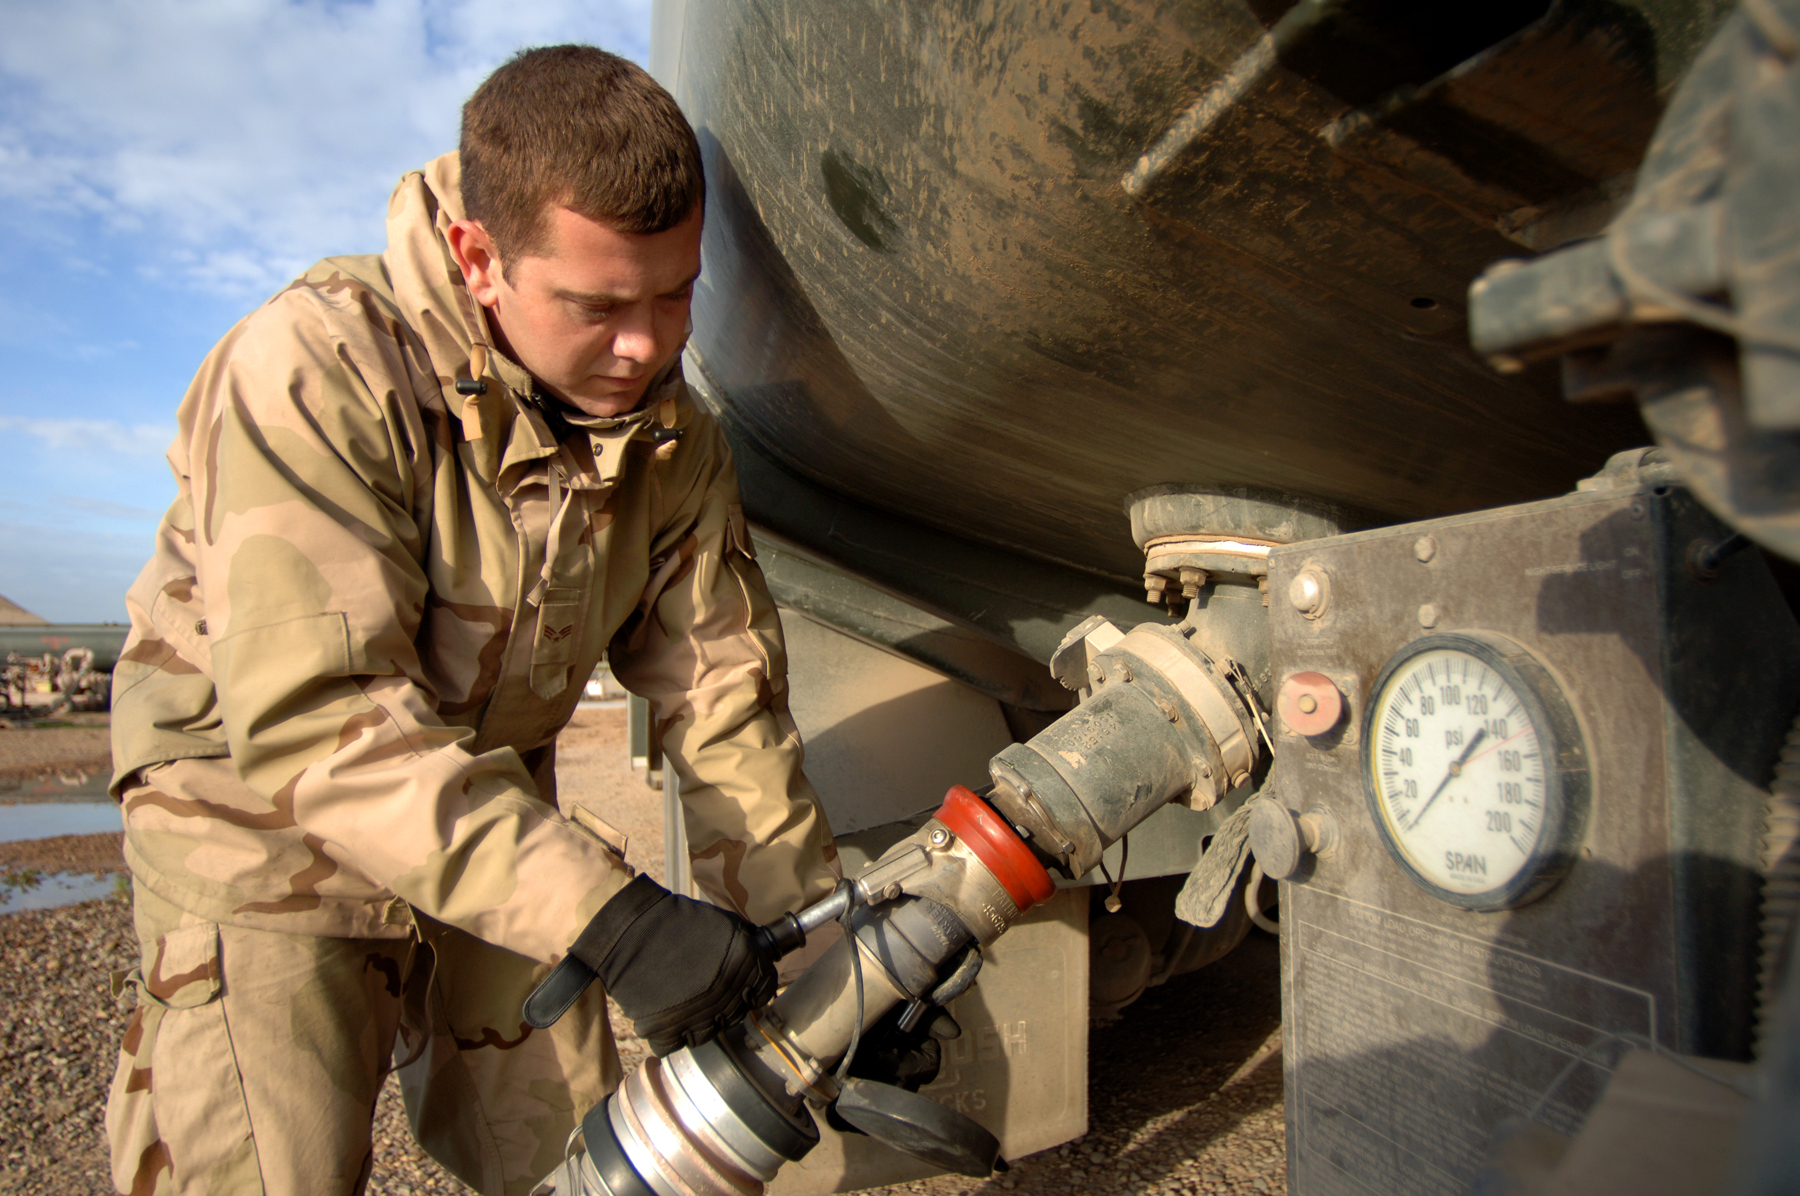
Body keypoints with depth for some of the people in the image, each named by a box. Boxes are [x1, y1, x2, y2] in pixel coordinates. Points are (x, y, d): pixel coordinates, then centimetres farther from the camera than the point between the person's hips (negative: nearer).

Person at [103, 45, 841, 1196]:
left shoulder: (673, 440, -10)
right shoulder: (316, 372, -27)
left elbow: (721, 694, -9)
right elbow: (317, 722, -33)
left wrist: (819, 924, -12)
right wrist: (604, 914, -40)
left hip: (497, 807, 5)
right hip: (262, 800, -4)